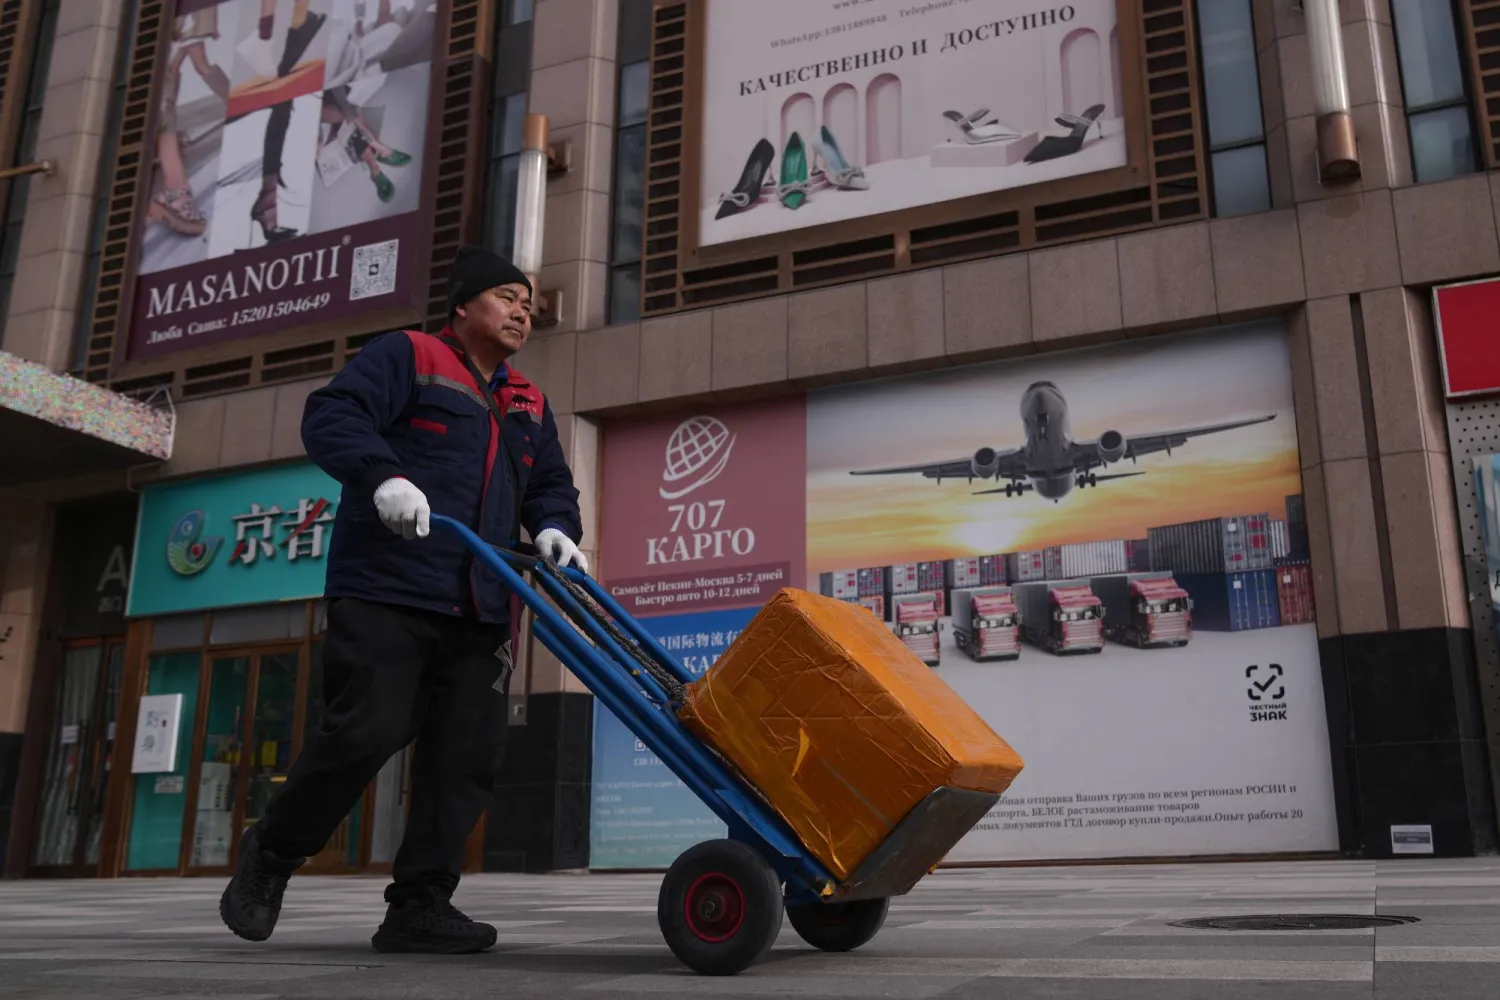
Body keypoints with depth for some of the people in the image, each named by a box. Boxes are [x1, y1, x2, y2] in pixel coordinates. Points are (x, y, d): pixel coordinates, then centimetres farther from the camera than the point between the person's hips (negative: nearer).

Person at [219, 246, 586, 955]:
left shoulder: (531, 406, 23)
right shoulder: (406, 357, 4)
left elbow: (551, 483, 23)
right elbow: (330, 418, -8)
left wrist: (554, 527, 0)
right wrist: (382, 475, -26)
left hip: (479, 612, 7)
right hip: (385, 595, -6)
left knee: (468, 754, 0)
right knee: (366, 731, -12)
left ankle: (420, 903, 8)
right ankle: (270, 855, 13)